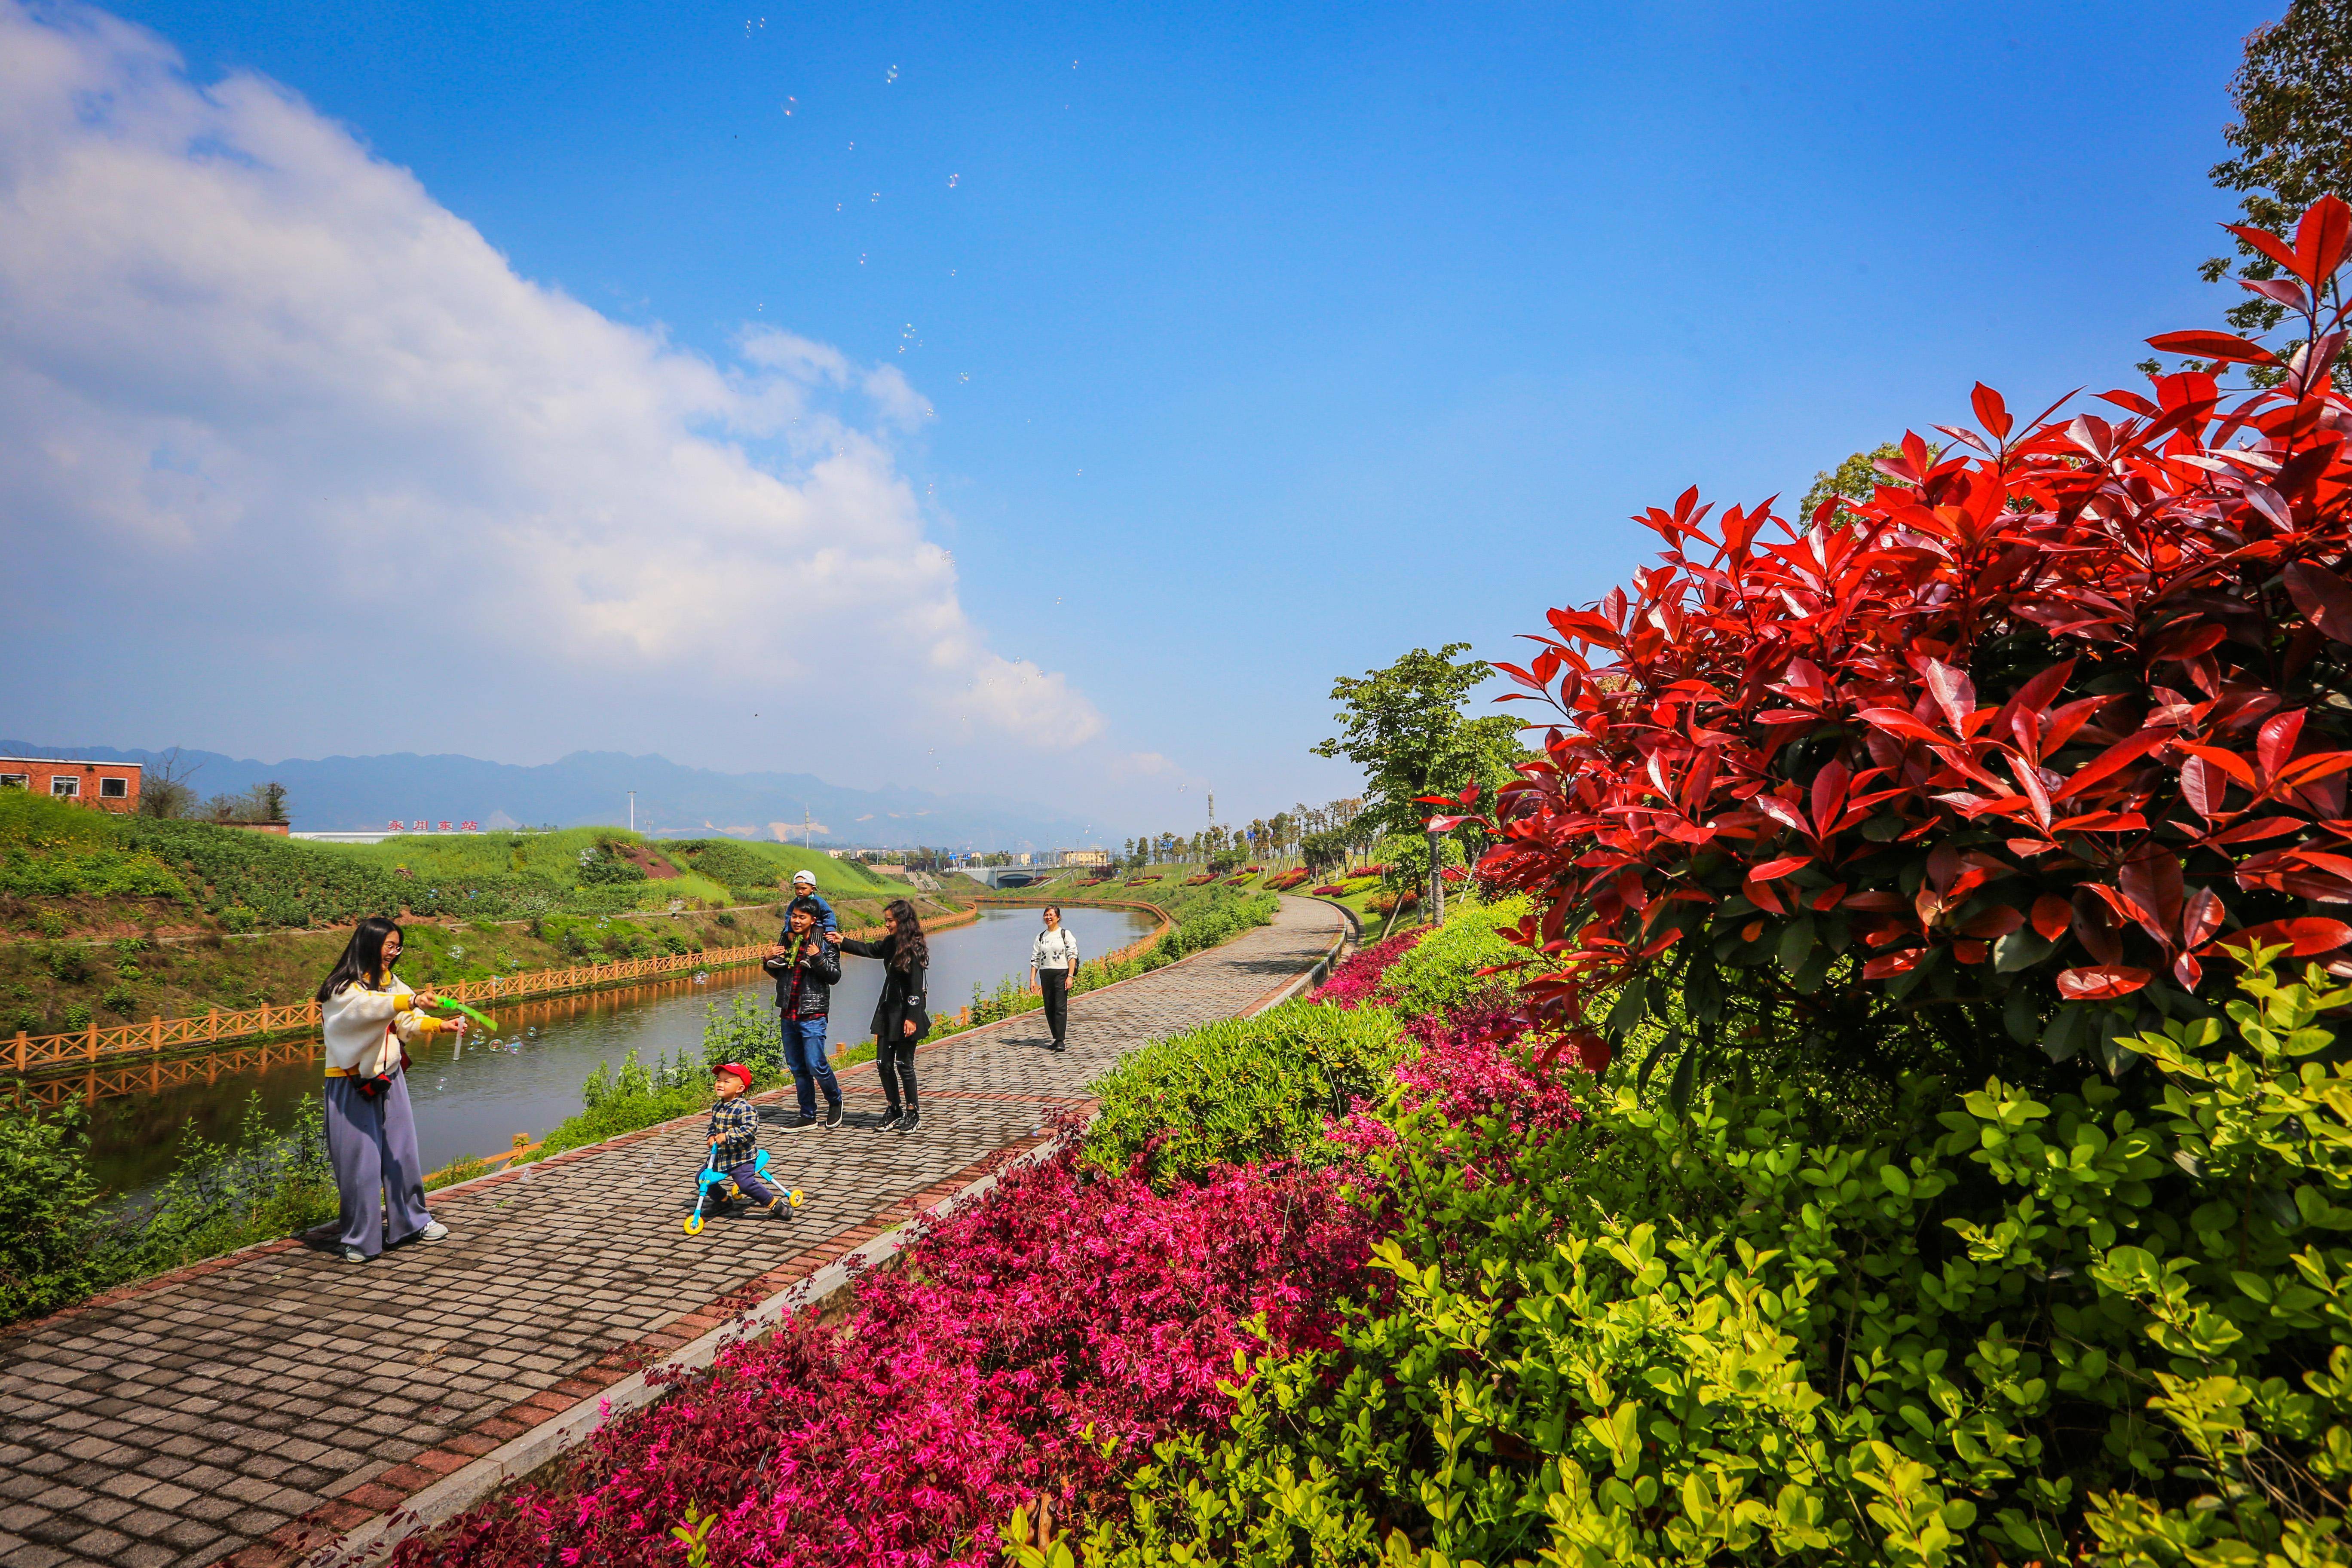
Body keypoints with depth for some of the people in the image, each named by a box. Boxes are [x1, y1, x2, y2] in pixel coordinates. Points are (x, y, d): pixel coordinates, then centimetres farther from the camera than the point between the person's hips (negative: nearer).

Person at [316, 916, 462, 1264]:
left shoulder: (392, 983, 9)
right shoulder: (342, 989, -13)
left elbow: (407, 1023, 1)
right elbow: (367, 1006, -35)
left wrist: (441, 1025, -16)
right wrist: (411, 1001, -50)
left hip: (389, 1080, 6)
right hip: (353, 1088, -6)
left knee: (402, 1152, 11)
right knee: (360, 1160, 0)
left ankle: (412, 1221, 25)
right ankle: (360, 1239, 14)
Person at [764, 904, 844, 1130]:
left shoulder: (824, 943, -5)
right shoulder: (786, 941, 11)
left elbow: (835, 977, -9)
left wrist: (818, 958, -23)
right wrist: (768, 961, 3)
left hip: (812, 1015, -6)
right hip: (788, 1014, 6)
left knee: (816, 1065, -9)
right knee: (797, 1068, 10)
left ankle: (835, 1101, 17)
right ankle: (808, 1116, 20)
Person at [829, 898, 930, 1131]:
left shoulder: (914, 949, -16)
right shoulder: (891, 944, 8)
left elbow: (916, 987, -17)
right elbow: (868, 949, 25)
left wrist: (911, 1018, -18)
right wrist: (843, 942, 16)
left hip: (906, 1014, -8)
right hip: (888, 1011, 8)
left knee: (904, 1064, 1)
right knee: (883, 1063, 9)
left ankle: (913, 1112, 16)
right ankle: (894, 1110, 23)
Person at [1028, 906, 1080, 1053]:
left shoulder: (1065, 934, 2)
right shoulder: (1041, 937, 13)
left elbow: (1072, 956, -4)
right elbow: (1035, 959, 12)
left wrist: (1070, 976, -13)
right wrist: (1032, 979, 3)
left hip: (1062, 973, -4)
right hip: (1045, 974, 5)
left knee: (1061, 1007, -11)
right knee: (1049, 1008, 5)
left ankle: (1061, 1041, -10)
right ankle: (1057, 1038, 15)